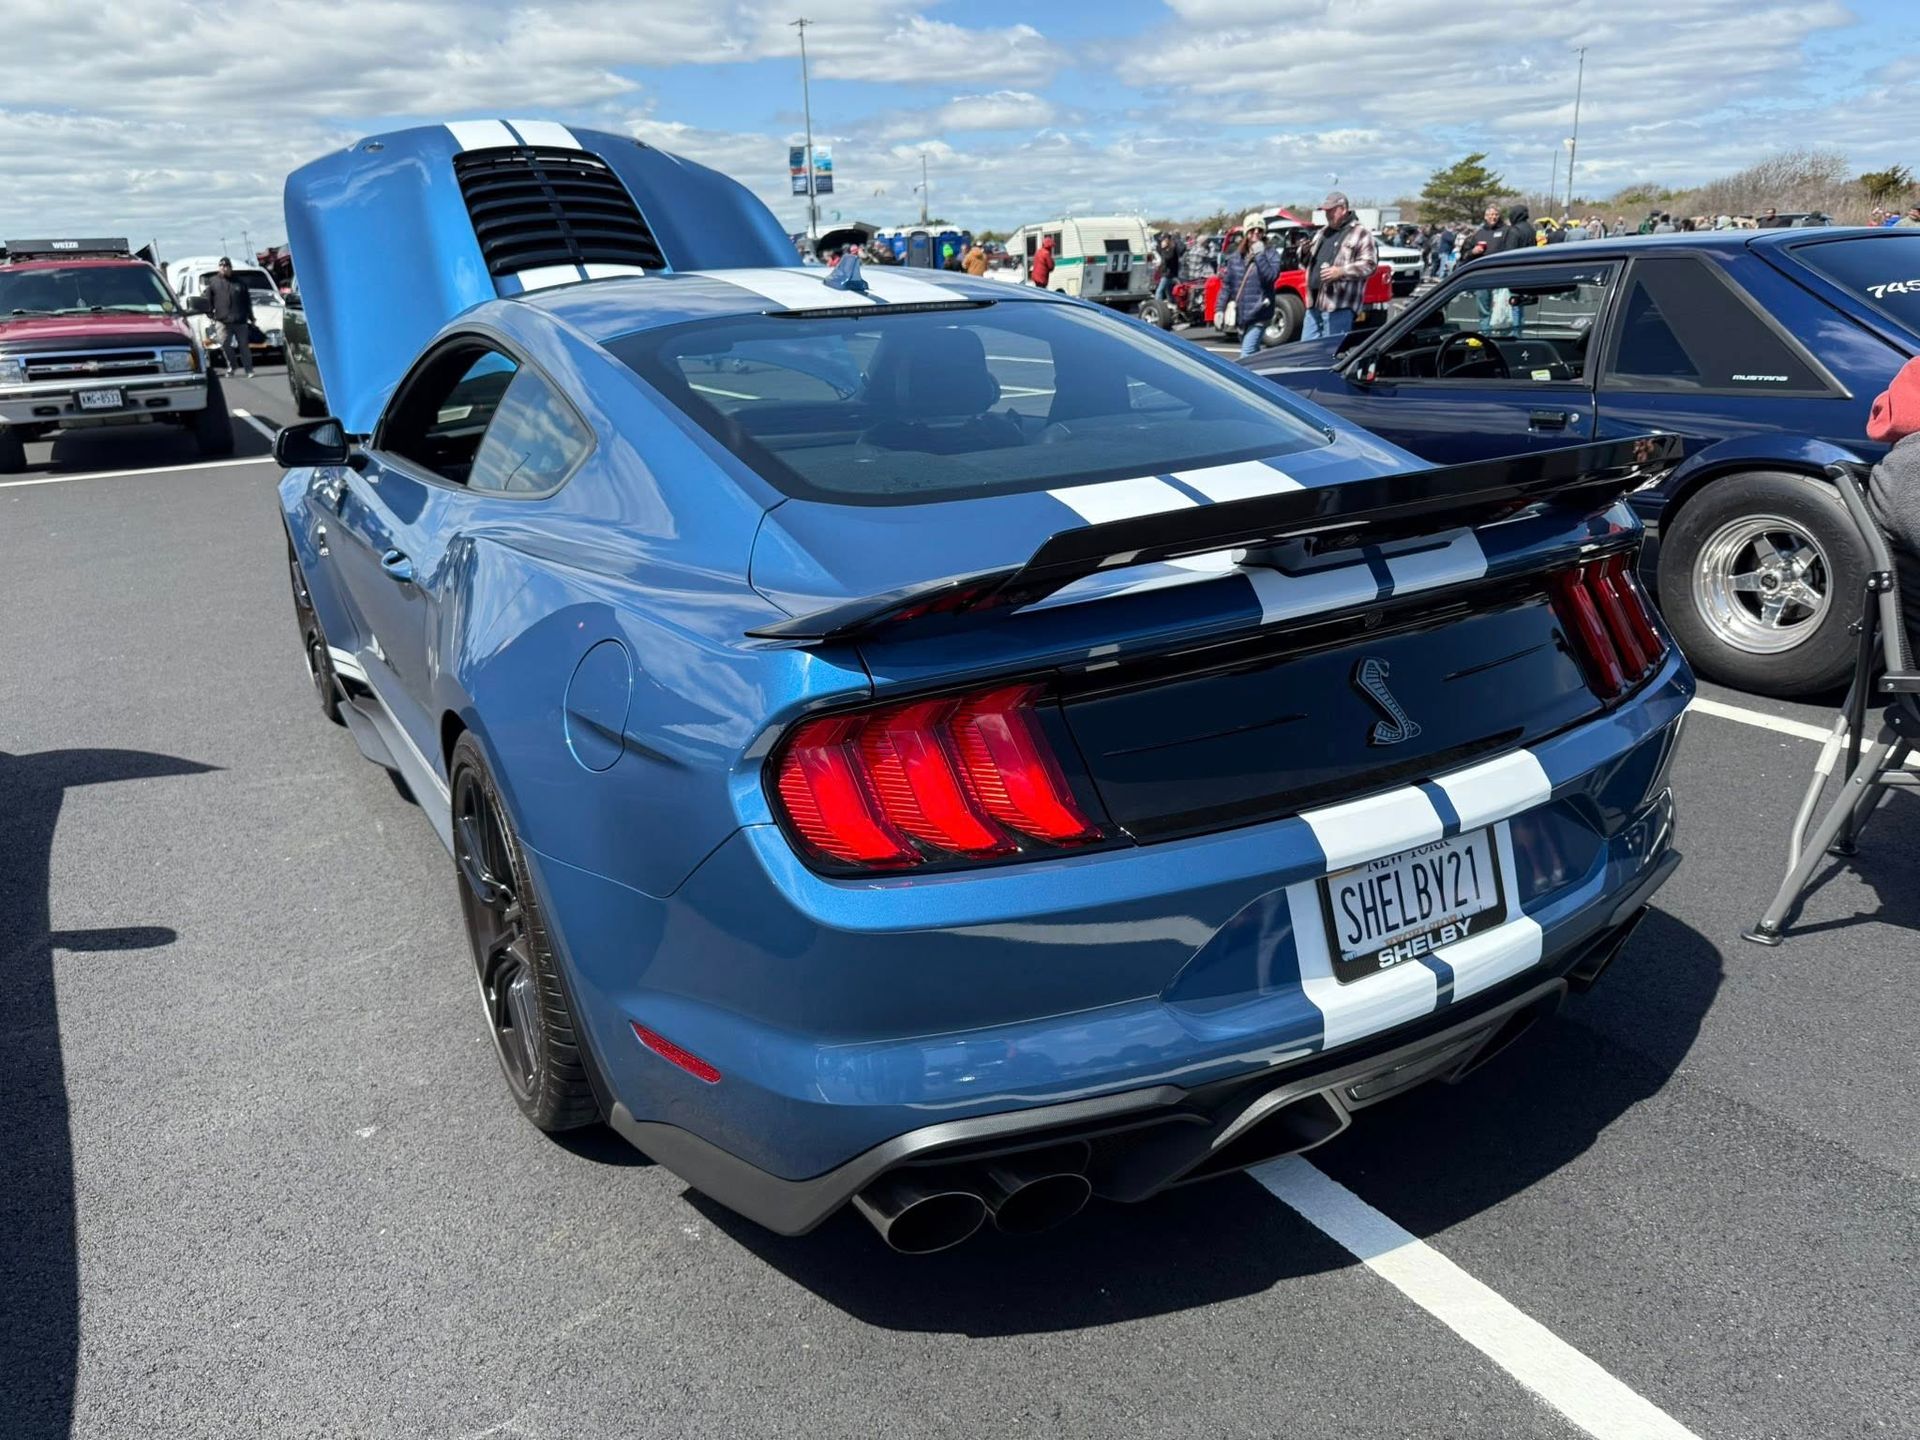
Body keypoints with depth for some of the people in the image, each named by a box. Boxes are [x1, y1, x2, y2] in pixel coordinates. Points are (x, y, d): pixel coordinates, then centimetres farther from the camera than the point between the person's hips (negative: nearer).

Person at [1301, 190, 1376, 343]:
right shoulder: (1323, 232, 21)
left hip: (1338, 305, -8)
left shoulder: (1360, 233, -3)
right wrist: (1305, 252, 5)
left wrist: (1341, 272, -24)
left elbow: (1369, 264, -12)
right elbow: (1310, 260, 30)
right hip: (1314, 302, 8)